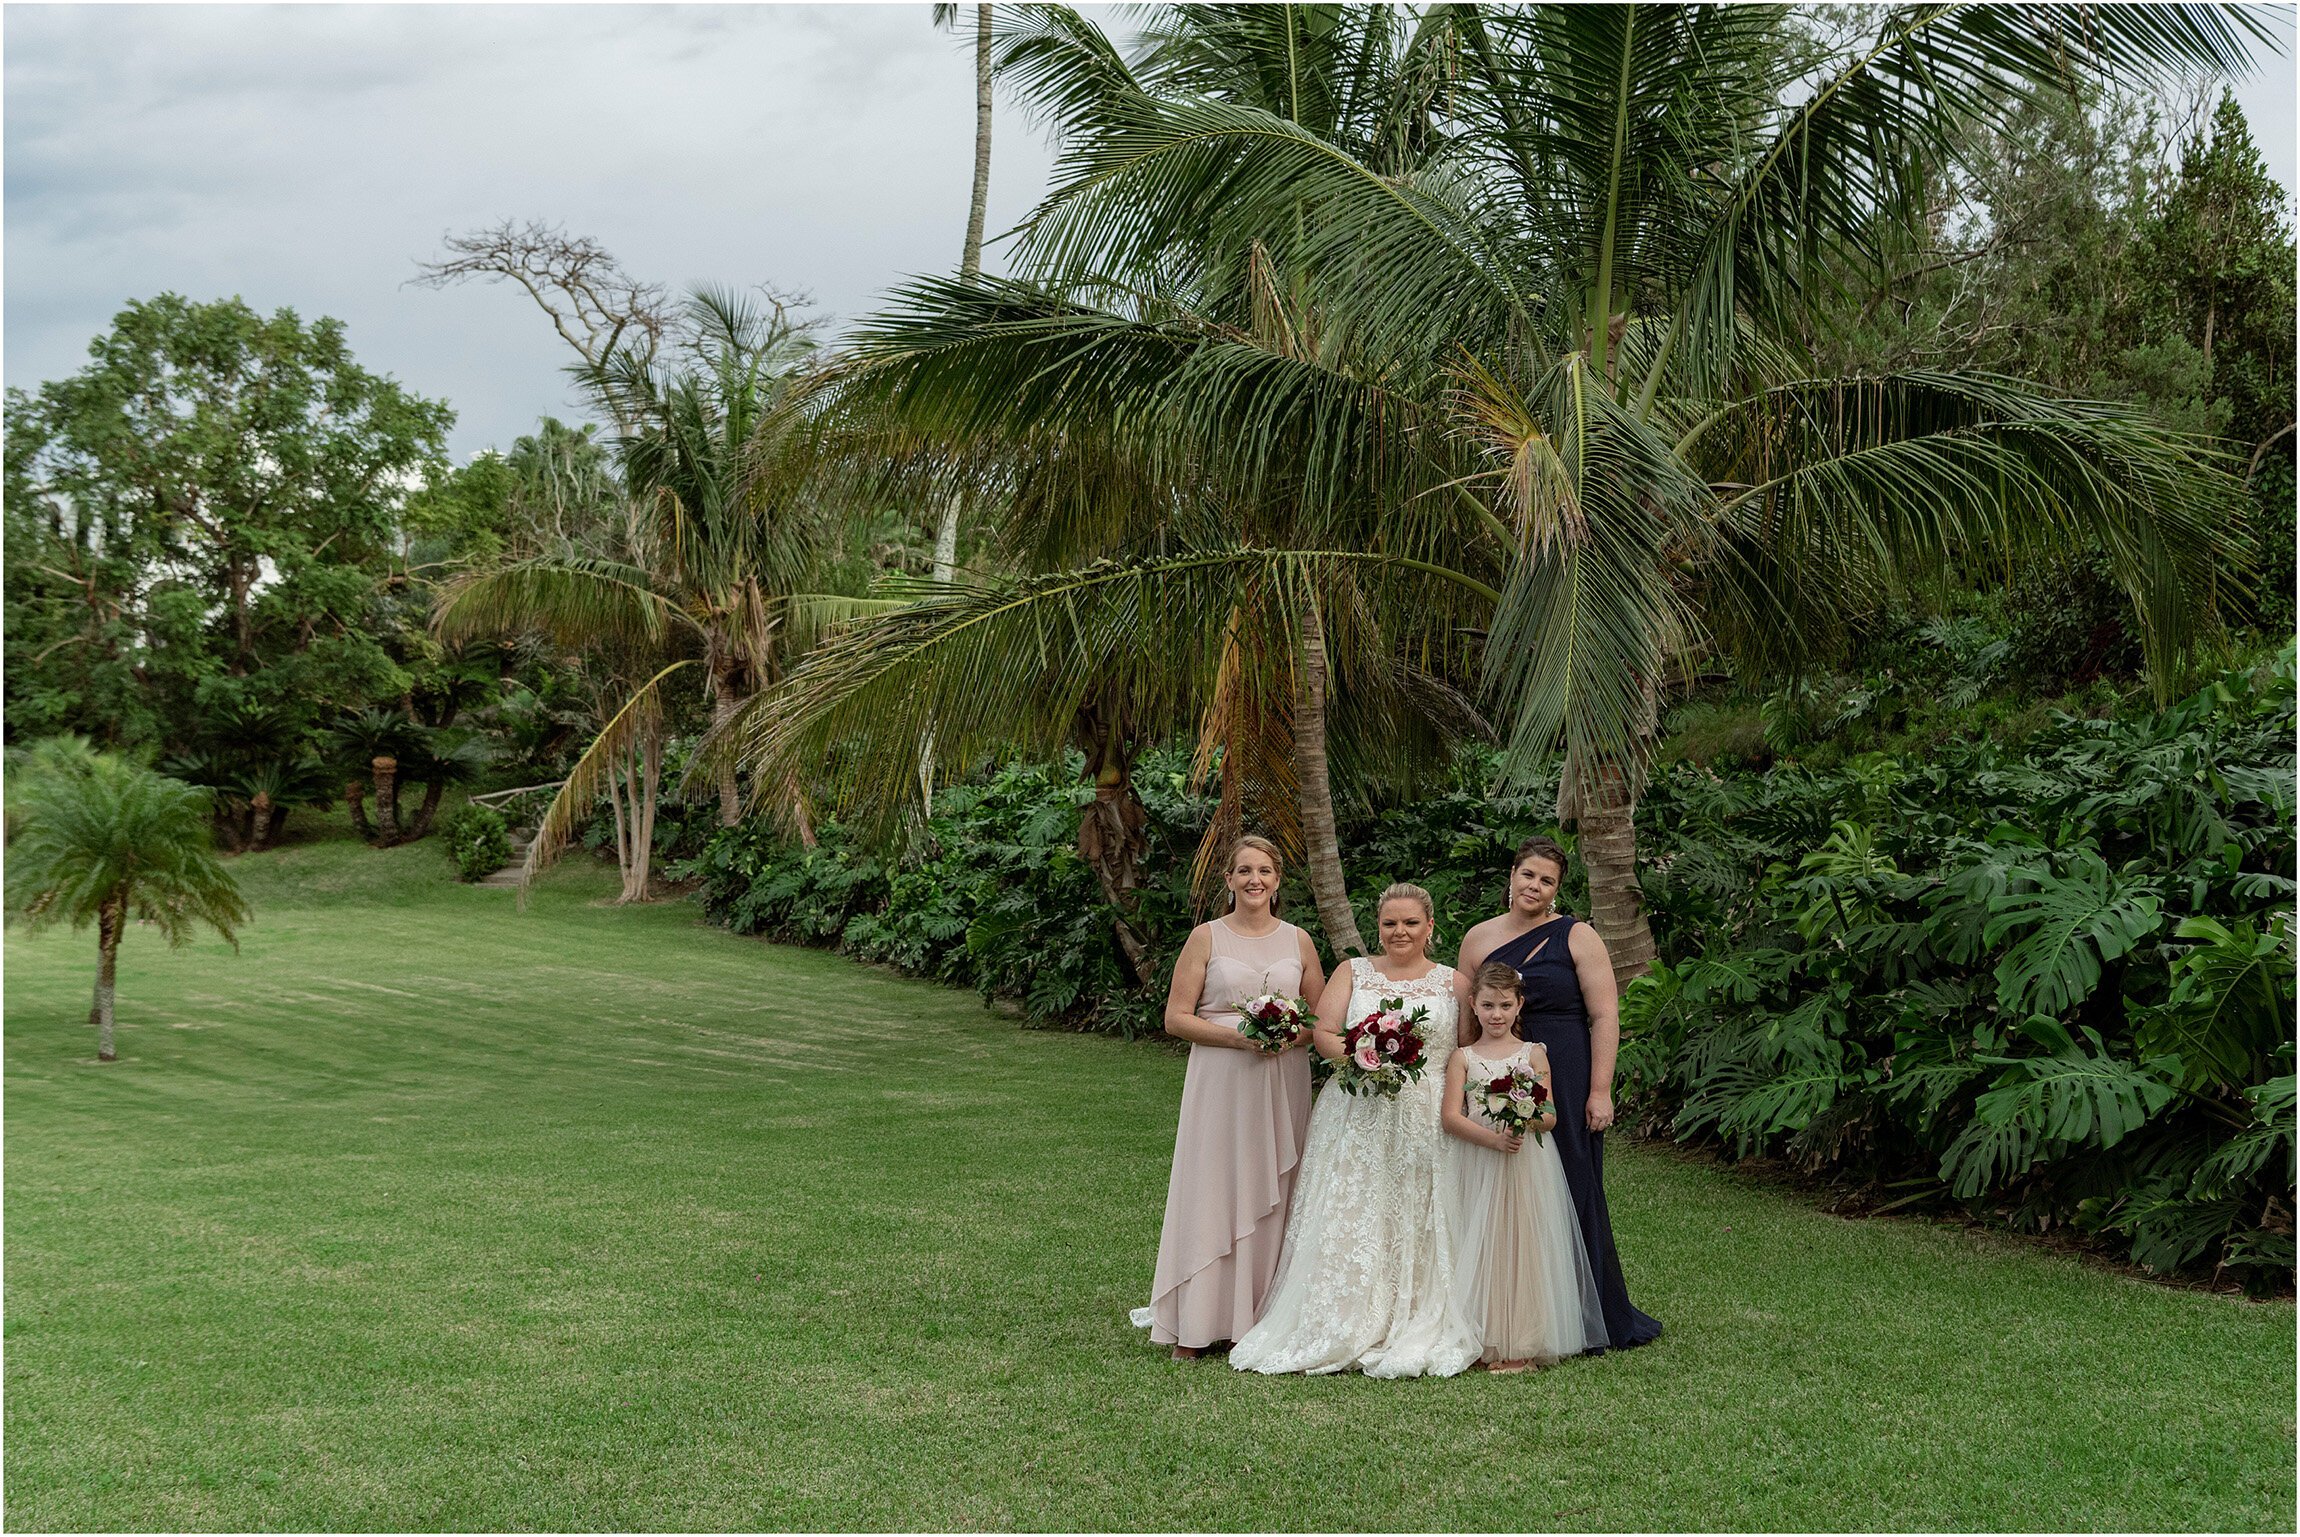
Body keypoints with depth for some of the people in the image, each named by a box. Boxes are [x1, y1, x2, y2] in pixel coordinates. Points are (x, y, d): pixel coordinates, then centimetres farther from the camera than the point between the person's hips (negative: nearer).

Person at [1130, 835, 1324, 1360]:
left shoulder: (1298, 941, 10)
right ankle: (1194, 1326, 1)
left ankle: (1264, 1320, 11)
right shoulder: (1206, 938, 2)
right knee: (1211, 1193, -4)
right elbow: (1176, 1018, -2)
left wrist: (1291, 1035, -8)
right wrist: (1237, 1036, -15)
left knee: (1272, 1195, 3)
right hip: (1220, 1081, -2)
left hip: (1283, 1083, 3)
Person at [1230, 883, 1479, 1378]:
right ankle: (1342, 1331, 1)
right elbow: (1323, 1032, 3)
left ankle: (1416, 1333, 2)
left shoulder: (1451, 983, 9)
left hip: (1425, 1120, -1)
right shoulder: (1353, 972, 12)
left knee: (1417, 1222, -4)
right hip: (1356, 1116, 1)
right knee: (1348, 1220, -4)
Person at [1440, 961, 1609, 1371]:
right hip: (1477, 1166, 0)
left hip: (1527, 1166, 0)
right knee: (1479, 1249, -1)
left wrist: (1527, 1120, -19)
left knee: (1521, 1244, -3)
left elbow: (1550, 1116, 3)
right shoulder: (1463, 1058, 6)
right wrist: (1494, 1138, -18)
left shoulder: (1533, 1055, 8)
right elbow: (1452, 1117, -3)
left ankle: (1520, 1344, 2)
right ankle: (1483, 1342, 5)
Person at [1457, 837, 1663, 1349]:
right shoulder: (1479, 939, 10)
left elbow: (1605, 1017, -5)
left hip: (1566, 1082, -3)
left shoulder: (1577, 937, -1)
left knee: (1573, 1191, 1)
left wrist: (1600, 1091, -12)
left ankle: (1600, 1318, 12)